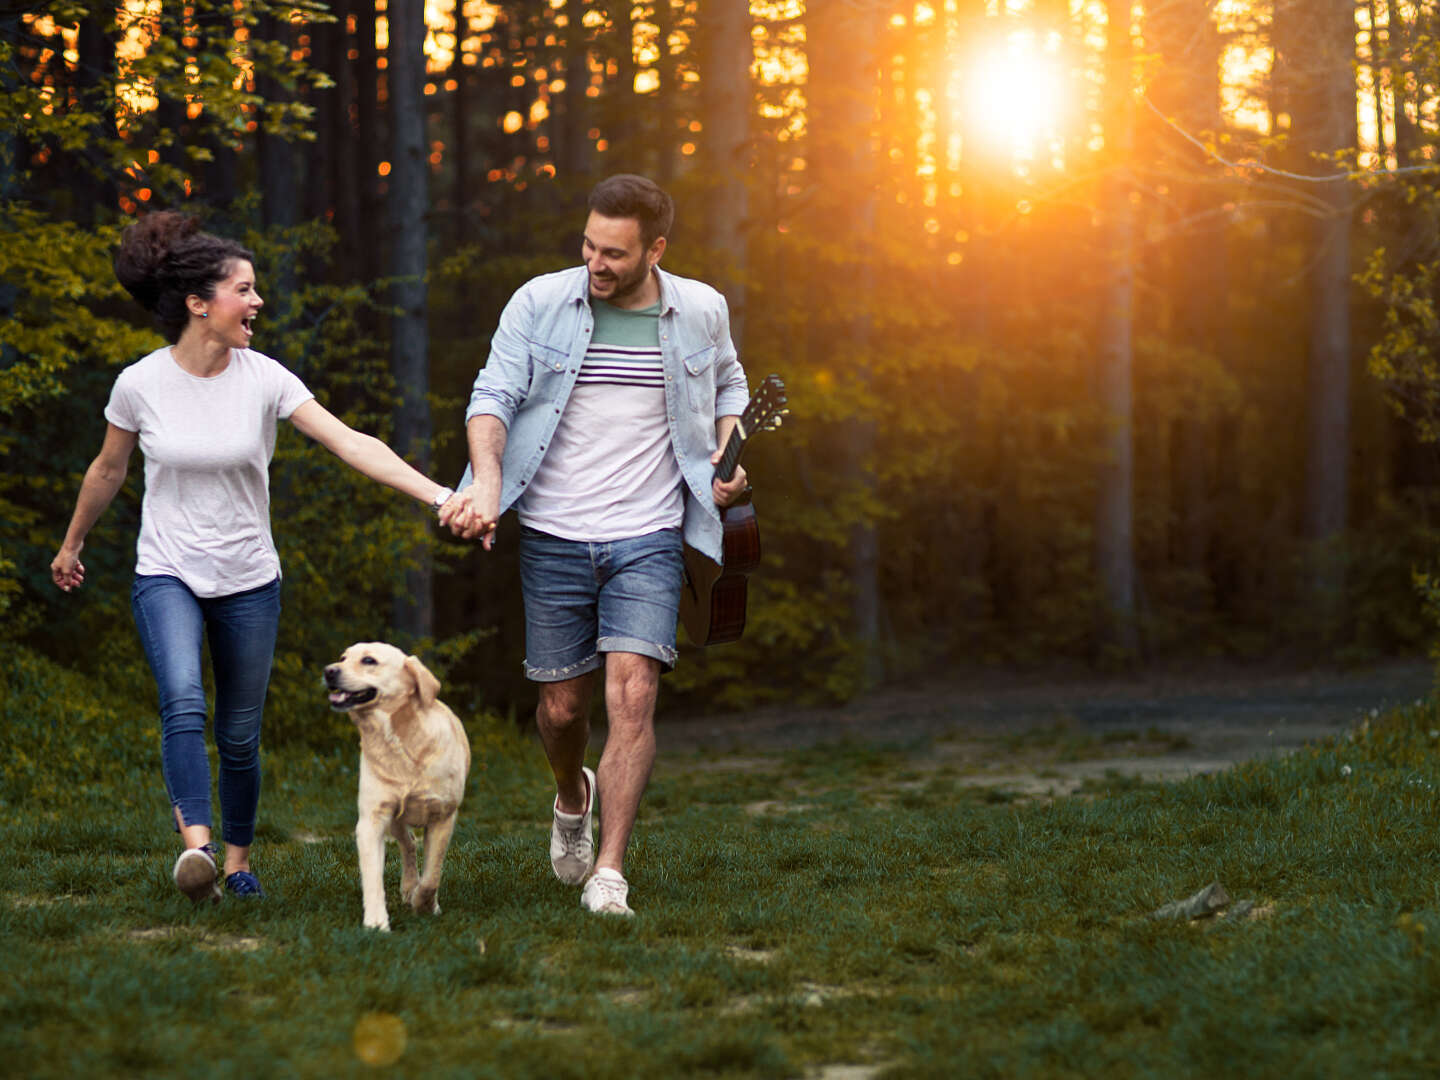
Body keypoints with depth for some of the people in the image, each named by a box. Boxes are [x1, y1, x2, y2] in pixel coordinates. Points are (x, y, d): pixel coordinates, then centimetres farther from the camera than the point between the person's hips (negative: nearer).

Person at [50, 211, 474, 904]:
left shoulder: (264, 379, -8)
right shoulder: (140, 384, -9)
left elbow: (351, 444, -15)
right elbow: (108, 470, 10)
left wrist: (438, 495, -26)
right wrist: (71, 545, 23)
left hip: (248, 582, 2)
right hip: (167, 576, -2)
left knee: (239, 735, 7)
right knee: (183, 704, -27)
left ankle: (237, 860, 26)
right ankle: (195, 847, -36)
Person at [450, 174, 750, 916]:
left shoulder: (701, 312, 4)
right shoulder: (539, 303, -1)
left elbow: (728, 386, 23)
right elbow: (494, 393, -6)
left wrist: (729, 454, 5)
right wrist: (486, 478, -24)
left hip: (648, 538, 0)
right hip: (553, 538, 0)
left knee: (632, 696, -16)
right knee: (562, 706, 7)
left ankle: (608, 874, -12)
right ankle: (573, 795, 42)